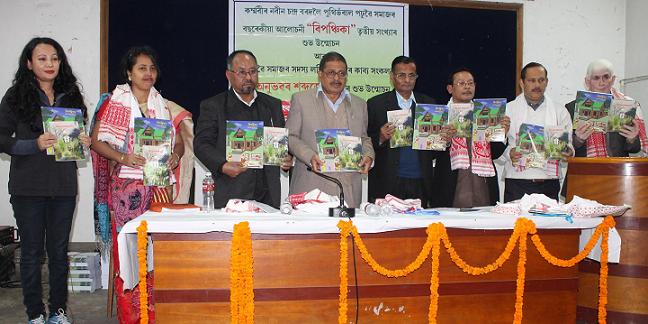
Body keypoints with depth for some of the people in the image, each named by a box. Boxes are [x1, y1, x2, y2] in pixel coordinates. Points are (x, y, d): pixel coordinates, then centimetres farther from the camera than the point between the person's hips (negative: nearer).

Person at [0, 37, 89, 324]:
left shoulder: (70, 95, 9)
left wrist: (83, 141, -4)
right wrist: (35, 144, -19)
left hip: (64, 185, 3)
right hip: (28, 187, -3)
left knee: (59, 250, 11)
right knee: (31, 251, 6)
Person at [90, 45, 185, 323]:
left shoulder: (163, 105, 14)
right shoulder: (115, 102, 4)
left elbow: (178, 142, 15)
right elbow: (96, 140, 2)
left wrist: (175, 155, -7)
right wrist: (122, 157, -14)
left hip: (157, 184, 3)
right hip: (126, 184, -3)